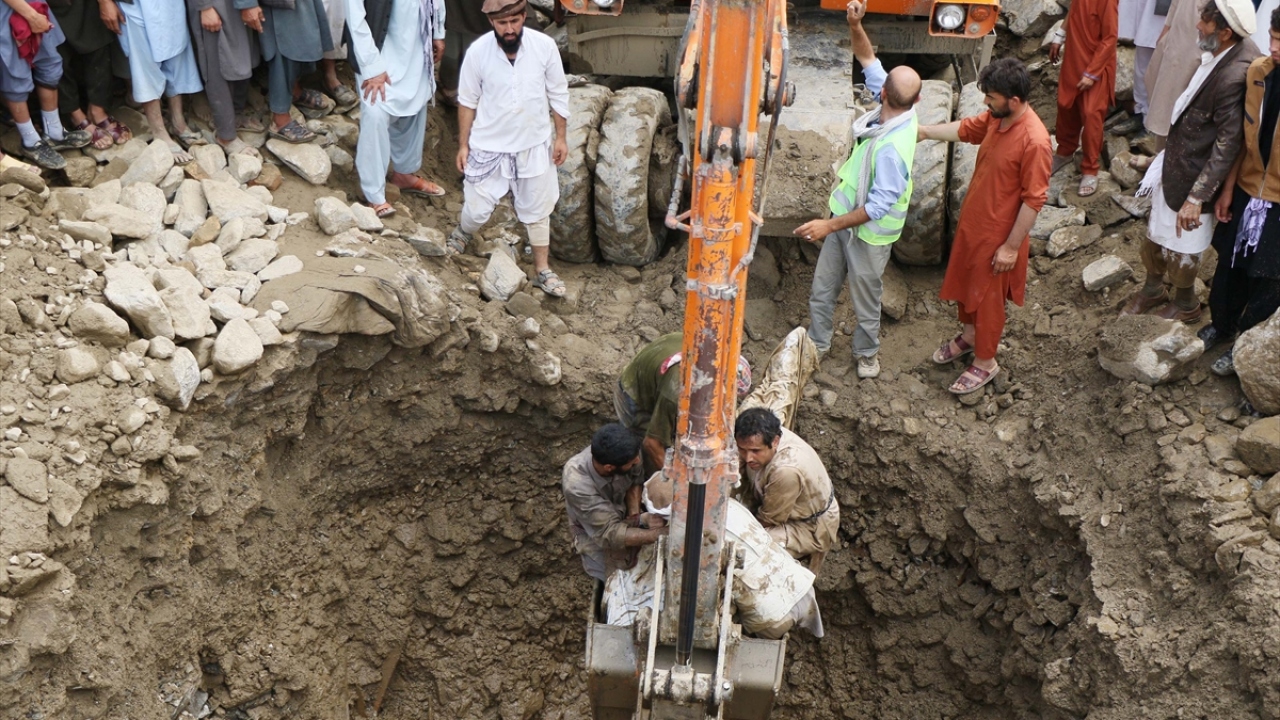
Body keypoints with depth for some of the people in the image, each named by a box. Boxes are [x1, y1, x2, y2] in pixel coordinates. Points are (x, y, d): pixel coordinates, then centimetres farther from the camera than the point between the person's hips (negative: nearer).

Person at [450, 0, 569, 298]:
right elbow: (468, 101, -3)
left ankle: (543, 270, 28)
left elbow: (558, 95, -1)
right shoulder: (477, 51, -15)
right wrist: (463, 144, 1)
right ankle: (461, 234, 44)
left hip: (534, 145, 1)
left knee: (537, 209, 12)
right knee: (478, 208, 8)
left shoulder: (545, 46, -13)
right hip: (489, 145, -1)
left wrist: (560, 137, 1)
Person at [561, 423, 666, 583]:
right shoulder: (577, 485, -40)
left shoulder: (621, 453, -28)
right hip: (595, 534, -4)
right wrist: (662, 534, -42)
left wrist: (635, 515, -21)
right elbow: (611, 534, -36)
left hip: (624, 516, 4)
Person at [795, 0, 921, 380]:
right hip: (845, 217, 8)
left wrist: (831, 225, -28)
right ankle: (817, 344, 42)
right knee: (822, 289, 21)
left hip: (869, 233, -8)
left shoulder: (893, 147, -36)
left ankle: (866, 352, 42)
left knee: (865, 299, 17)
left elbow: (879, 206, -31)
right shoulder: (899, 110, -12)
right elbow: (869, 60, -1)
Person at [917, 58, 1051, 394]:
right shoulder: (996, 117, -6)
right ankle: (969, 335, 50)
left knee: (986, 296, 9)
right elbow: (966, 129, 16)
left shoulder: (1034, 141, -30)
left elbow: (1034, 199, -25)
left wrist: (1012, 246, -20)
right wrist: (925, 131, 10)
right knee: (964, 282, 25)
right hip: (972, 218, 8)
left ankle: (985, 362, 29)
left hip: (997, 232, -8)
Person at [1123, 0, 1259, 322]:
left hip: (1194, 175, -8)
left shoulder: (1235, 76, -32)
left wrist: (1196, 198, -26)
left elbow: (1228, 145, -28)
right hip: (1177, 160, 8)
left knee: (1180, 246, 13)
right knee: (1158, 231, 24)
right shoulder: (1220, 54, -5)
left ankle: (1185, 304, 38)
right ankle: (1152, 289, 45)